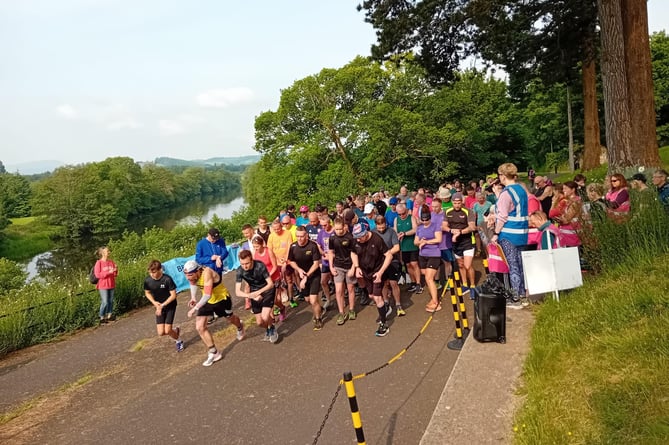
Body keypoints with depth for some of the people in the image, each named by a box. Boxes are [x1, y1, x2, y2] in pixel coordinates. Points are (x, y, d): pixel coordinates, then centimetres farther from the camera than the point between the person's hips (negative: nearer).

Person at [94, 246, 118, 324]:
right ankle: (102, 318, 4)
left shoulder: (111, 262, 7)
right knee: (105, 302, -7)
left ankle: (109, 316, 16)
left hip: (111, 285, 5)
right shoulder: (99, 263, -7)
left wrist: (115, 270, -9)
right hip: (103, 286, -5)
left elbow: (115, 274, 13)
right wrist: (108, 272, -21)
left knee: (111, 301, 7)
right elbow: (97, 275, -14)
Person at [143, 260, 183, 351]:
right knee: (161, 333, -4)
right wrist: (154, 302, -12)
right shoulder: (147, 280, -14)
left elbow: (173, 295, -18)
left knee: (167, 331, -10)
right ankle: (175, 331, 29)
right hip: (159, 307, 4)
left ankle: (178, 340, 22)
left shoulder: (167, 279, -25)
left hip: (170, 306, -4)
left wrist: (162, 305, -20)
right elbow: (147, 293, 5)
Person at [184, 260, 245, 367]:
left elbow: (207, 295, -44)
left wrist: (195, 308, -45)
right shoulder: (193, 274, -17)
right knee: (200, 327, -9)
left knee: (230, 318, 24)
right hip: (207, 301, 6)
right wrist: (193, 297, -3)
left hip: (222, 299, -5)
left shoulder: (206, 273, -39)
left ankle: (240, 327, 62)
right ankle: (214, 353, 4)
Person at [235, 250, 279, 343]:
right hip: (254, 295, 3)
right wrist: (251, 296, -38)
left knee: (265, 317, -21)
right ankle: (268, 329, 40)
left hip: (267, 291, -3)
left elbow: (271, 284, -24)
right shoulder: (240, 271, -21)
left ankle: (272, 328, 13)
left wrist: (258, 292, -38)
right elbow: (238, 292, -22)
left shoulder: (260, 266, -29)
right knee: (259, 322, 5)